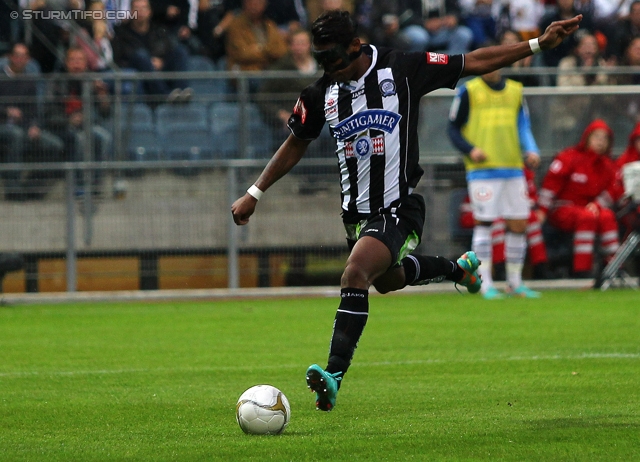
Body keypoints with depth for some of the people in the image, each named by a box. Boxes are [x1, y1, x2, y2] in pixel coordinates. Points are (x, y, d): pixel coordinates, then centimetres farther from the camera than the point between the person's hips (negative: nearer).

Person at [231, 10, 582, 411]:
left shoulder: (403, 70, -11)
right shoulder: (320, 95, 0)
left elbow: (474, 63, -3)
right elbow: (296, 145, 17)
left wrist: (539, 44, -6)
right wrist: (254, 194, 16)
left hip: (398, 209, -6)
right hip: (356, 212, 6)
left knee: (356, 275, -27)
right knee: (386, 280, 26)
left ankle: (334, 374, -31)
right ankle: (457, 268, 55)